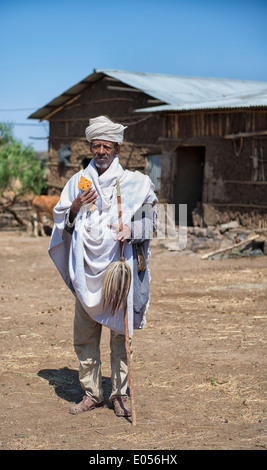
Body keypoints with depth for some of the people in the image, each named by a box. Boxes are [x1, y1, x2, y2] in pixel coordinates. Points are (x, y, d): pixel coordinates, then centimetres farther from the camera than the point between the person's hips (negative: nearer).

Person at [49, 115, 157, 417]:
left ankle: (120, 393, 13)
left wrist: (131, 229, -14)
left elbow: (147, 220, 6)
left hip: (120, 268, -2)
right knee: (84, 335, 6)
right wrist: (75, 208, -6)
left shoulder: (133, 183, 4)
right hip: (86, 269, 3)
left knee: (120, 331, 1)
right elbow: (62, 223, 13)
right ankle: (92, 393, 18)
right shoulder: (78, 182, 12)